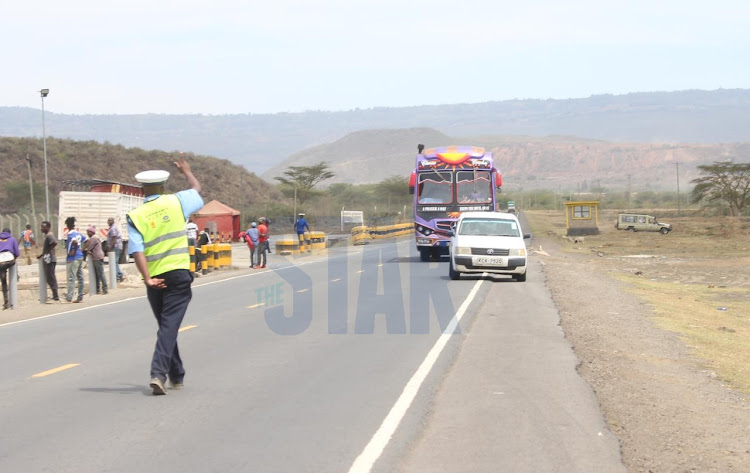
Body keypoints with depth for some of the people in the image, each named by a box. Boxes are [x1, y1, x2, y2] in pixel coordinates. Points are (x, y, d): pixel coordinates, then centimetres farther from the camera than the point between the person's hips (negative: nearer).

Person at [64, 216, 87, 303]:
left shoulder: (70, 234, -14)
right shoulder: (78, 233, 11)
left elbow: (75, 242, -31)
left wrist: (74, 252, -19)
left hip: (73, 258, -8)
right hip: (80, 257, 8)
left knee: (71, 278, -9)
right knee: (80, 277, 9)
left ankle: (69, 297, -12)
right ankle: (80, 297, 13)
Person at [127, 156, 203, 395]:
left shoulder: (135, 216, 1)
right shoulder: (175, 202, 1)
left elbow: (137, 250, -10)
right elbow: (197, 190, 21)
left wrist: (147, 278, -14)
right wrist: (186, 171, 38)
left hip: (155, 279, 2)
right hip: (178, 274, -2)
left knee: (166, 326, 17)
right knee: (170, 325, -6)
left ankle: (176, 376, 27)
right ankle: (159, 373, -22)